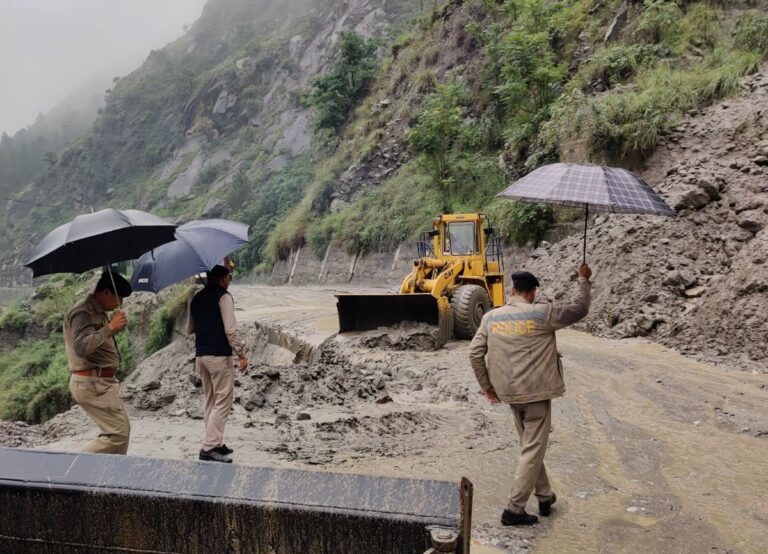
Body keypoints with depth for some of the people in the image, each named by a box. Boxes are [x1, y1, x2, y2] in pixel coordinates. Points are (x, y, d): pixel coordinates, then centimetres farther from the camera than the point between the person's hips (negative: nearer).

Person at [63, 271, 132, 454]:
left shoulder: (99, 313, 15)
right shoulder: (83, 312, -15)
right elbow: (81, 347, -29)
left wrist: (115, 327, 12)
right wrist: (109, 328, -30)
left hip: (102, 382, 11)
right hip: (92, 384, -11)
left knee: (122, 429, 15)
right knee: (118, 433, -11)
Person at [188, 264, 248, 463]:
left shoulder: (197, 299, 14)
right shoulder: (223, 296, -8)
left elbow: (190, 329, 22)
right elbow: (231, 330, -16)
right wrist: (241, 354, -11)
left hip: (200, 355, 8)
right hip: (219, 355, -8)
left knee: (210, 401, 14)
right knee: (223, 401, -5)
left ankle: (215, 443, 20)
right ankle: (210, 447, -9)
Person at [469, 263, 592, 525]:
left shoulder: (491, 317, 1)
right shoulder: (542, 314, -11)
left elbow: (475, 352, 1)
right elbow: (580, 309, 1)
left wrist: (486, 385, 12)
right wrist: (584, 280, 16)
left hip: (509, 393, 5)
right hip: (537, 391, -5)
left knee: (529, 446, 21)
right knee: (533, 450, 4)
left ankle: (545, 496, 33)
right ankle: (514, 509, 5)